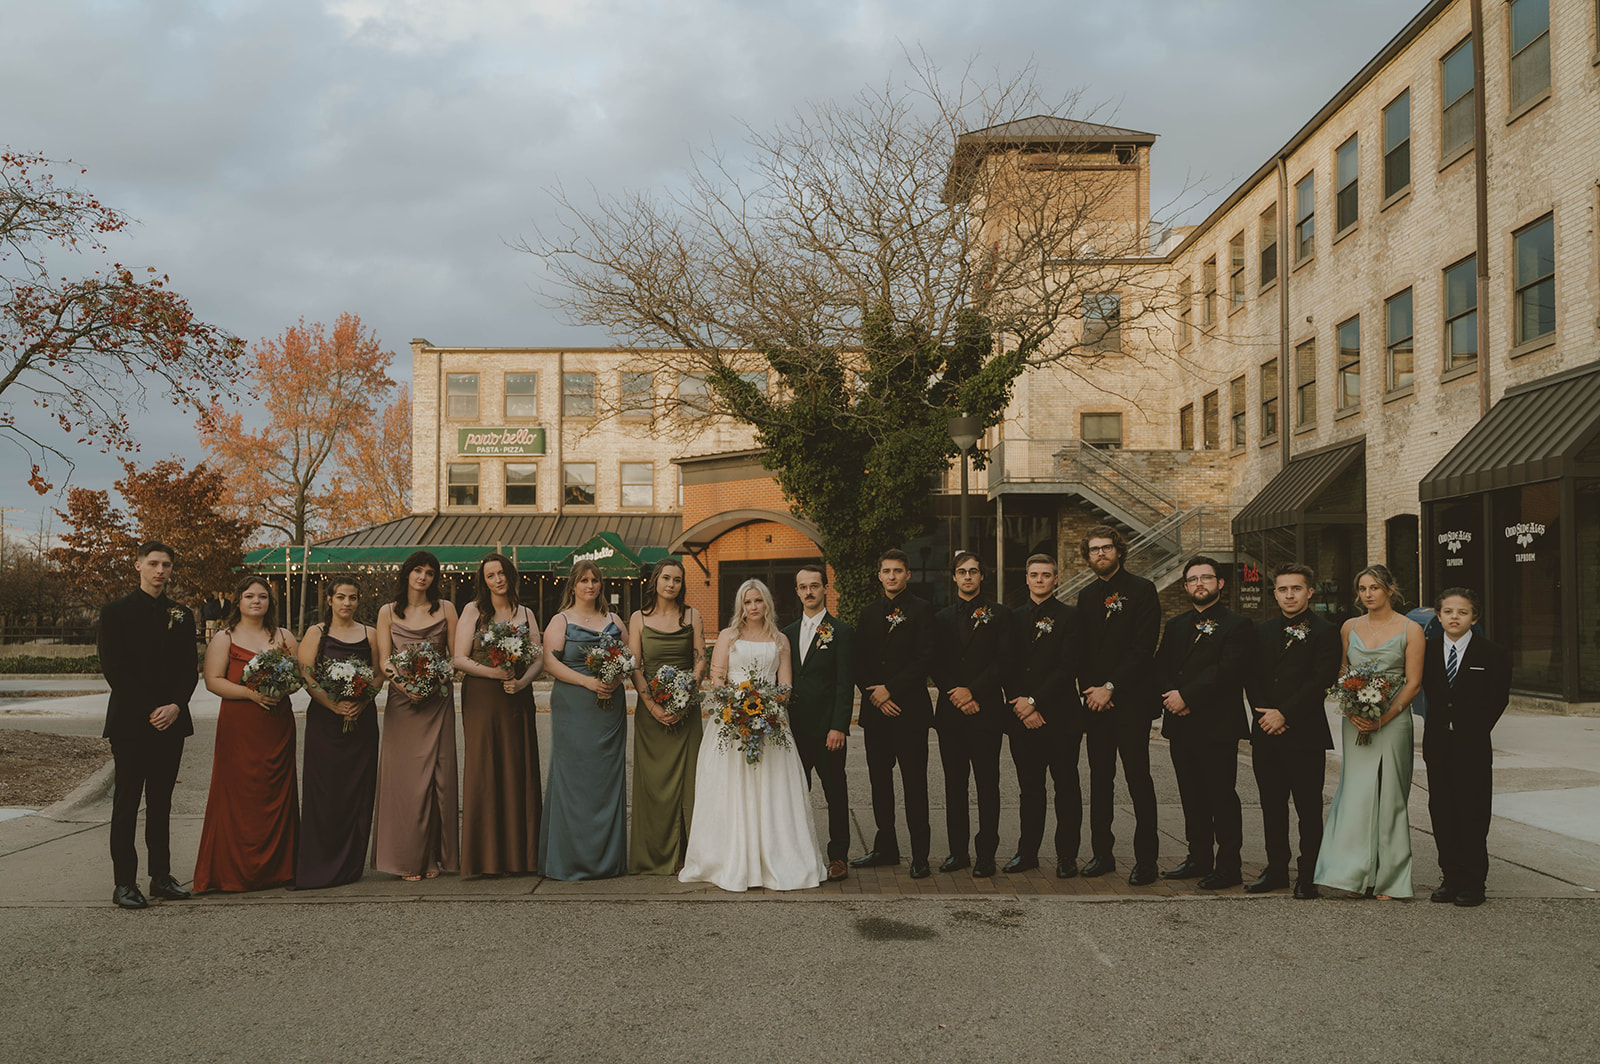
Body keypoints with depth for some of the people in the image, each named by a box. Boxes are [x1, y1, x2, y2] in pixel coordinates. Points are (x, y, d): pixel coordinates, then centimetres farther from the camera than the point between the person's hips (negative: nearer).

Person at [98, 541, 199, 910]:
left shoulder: (181, 615, 12)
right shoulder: (116, 612, 0)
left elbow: (189, 669, 8)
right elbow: (113, 670, -7)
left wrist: (175, 706, -9)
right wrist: (149, 712, -13)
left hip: (171, 721, 4)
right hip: (130, 723, -4)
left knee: (161, 803, 9)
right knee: (126, 803, 0)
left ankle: (161, 877, 14)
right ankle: (124, 883, 3)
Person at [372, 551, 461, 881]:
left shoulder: (445, 609, 7)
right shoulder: (388, 613, 8)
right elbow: (384, 662, 2)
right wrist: (404, 684, -15)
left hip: (438, 701, 0)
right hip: (402, 701, 0)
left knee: (436, 776, 0)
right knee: (404, 777, -2)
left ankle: (433, 857, 9)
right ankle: (408, 859, 6)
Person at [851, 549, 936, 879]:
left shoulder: (921, 611, -2)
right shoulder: (868, 613, 14)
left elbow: (925, 660, -10)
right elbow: (859, 663, 11)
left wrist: (890, 689, -12)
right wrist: (873, 695, -5)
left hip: (909, 709, -5)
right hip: (875, 710, 5)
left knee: (914, 783, -4)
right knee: (880, 781, 11)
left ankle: (920, 855, 1)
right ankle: (886, 848, 21)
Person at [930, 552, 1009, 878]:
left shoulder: (998, 614, 3)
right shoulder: (942, 618, 13)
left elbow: (1003, 661, -5)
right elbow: (936, 666, 9)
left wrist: (972, 691, -13)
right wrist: (956, 696, -6)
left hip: (986, 711, -3)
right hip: (950, 712, 4)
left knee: (987, 785, -1)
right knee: (954, 784, 8)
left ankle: (986, 854, 5)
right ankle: (958, 850, 15)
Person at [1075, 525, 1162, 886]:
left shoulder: (1141, 590, -3)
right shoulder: (1086, 596, 15)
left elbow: (1144, 646, -10)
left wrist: (1110, 687, -13)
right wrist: (1091, 689, -1)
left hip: (1130, 701, -5)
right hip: (1096, 701, 5)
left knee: (1138, 780, -5)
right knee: (1100, 781, 9)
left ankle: (1146, 859, 1)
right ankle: (1102, 853, 16)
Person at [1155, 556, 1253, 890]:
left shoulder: (1237, 626, -4)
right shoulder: (1176, 626, 17)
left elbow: (1226, 670, -16)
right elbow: (1160, 668, 11)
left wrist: (1186, 696, -18)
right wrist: (1170, 696, -9)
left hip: (1218, 727, -6)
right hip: (1181, 726, 6)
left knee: (1222, 796, -2)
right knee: (1192, 797, 13)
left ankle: (1228, 866, 5)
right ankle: (1199, 858, 23)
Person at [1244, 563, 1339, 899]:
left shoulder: (1324, 633, -3)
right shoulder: (1263, 632, 14)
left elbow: (1321, 682, -11)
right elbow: (1252, 679, 10)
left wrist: (1284, 714, -14)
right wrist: (1264, 715, -6)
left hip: (1306, 735, -5)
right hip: (1266, 734, 5)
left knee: (1309, 808, 1)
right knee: (1272, 806, 11)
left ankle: (1308, 875, 10)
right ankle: (1276, 870, 20)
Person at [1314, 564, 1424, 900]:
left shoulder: (1410, 629, -1)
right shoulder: (1349, 628, 9)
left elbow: (1413, 683, -4)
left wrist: (1384, 717, -14)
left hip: (1393, 720, -2)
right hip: (1355, 722, 2)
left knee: (1389, 797, 1)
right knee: (1357, 793, -3)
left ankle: (1387, 879, 11)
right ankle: (1356, 875, 2)